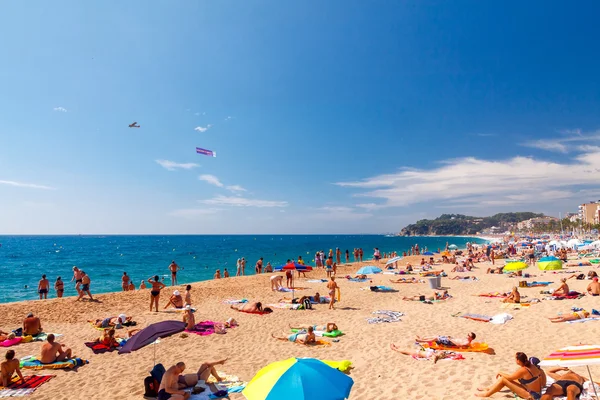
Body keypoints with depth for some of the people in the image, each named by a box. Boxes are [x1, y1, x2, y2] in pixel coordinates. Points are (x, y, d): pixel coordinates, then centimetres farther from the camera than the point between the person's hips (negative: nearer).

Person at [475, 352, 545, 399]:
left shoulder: (523, 370, -27)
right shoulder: (532, 366, -3)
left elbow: (510, 377, -14)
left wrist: (501, 373, 6)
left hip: (532, 395, -9)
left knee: (503, 379, -11)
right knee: (505, 377, 10)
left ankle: (487, 394, 4)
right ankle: (489, 388, 24)